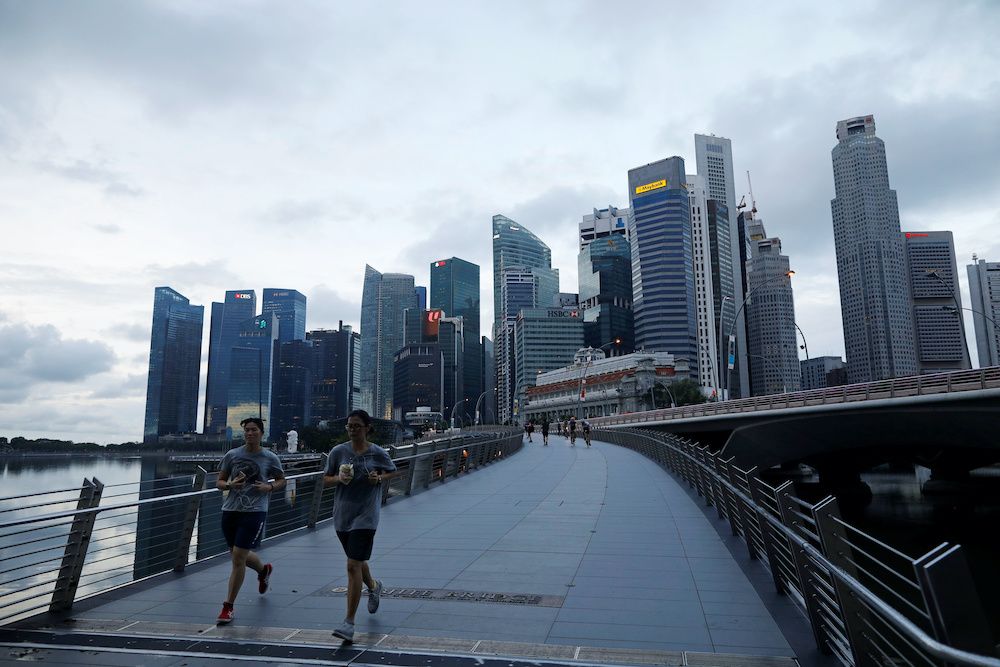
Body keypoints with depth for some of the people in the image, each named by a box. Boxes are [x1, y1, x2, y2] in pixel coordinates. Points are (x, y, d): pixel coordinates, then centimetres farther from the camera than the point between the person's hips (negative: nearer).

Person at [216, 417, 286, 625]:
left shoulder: (271, 458, -1)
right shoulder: (232, 455, 3)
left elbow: (281, 480, 13)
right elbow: (219, 482, 8)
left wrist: (269, 486, -8)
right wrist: (230, 485, -14)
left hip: (255, 512, -4)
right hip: (230, 510, 4)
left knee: (238, 558, -9)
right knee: (240, 556, 17)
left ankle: (229, 606, 5)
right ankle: (264, 570, 50)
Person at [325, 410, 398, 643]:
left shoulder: (378, 454, -5)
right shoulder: (338, 452, -1)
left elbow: (393, 471, 12)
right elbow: (325, 479, 6)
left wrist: (379, 478, -9)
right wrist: (339, 478, -15)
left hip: (366, 515, -4)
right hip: (342, 513, 4)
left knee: (353, 565, -12)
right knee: (358, 561, 20)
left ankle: (349, 623, -5)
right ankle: (374, 587, 53)